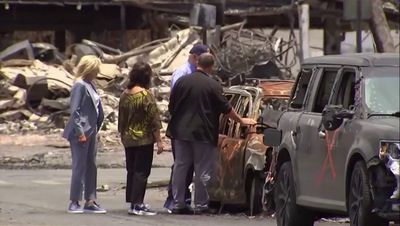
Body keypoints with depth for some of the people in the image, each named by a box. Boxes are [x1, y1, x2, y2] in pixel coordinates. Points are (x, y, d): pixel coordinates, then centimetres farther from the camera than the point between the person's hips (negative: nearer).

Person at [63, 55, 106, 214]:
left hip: (91, 132, 9)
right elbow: (74, 110, -17)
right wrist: (80, 132, -20)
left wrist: (96, 129, 13)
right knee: (79, 166, -6)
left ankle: (90, 201, 15)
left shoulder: (90, 85, 14)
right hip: (81, 132, -9)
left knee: (91, 167, 10)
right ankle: (74, 203, -1)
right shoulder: (79, 86, -13)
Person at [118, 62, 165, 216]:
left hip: (128, 140, 7)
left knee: (132, 171, 14)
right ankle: (136, 204, -7)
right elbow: (154, 120, -14)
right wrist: (159, 140, -10)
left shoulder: (125, 95, 5)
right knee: (141, 171, -4)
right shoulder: (145, 95, -15)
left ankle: (133, 202, 19)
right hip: (144, 140, -7)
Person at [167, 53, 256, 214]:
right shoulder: (213, 85, -8)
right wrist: (241, 121, 11)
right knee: (202, 170, 2)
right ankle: (200, 204, 2)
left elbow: (171, 107, 9)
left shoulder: (182, 81, 2)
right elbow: (226, 108, -3)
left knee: (180, 167, 9)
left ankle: (178, 203, 8)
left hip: (181, 130, 4)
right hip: (203, 133, -4)